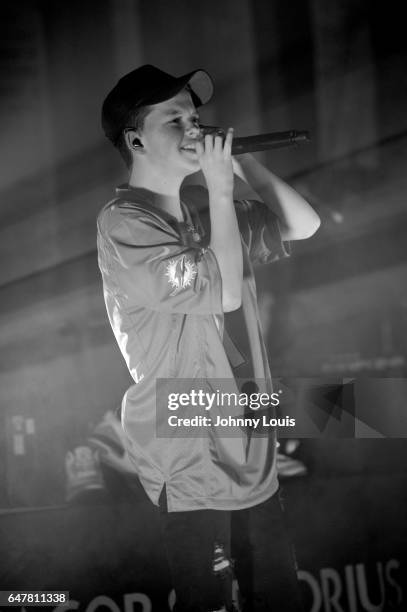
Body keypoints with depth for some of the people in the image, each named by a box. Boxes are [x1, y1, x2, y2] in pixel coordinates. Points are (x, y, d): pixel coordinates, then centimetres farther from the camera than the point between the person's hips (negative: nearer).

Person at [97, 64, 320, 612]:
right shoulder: (124, 225, -14)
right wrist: (221, 189, -17)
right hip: (189, 460, -7)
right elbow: (222, 292, -23)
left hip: (250, 449, 7)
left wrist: (242, 163, -2)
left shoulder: (203, 207, 8)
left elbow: (303, 225, 9)